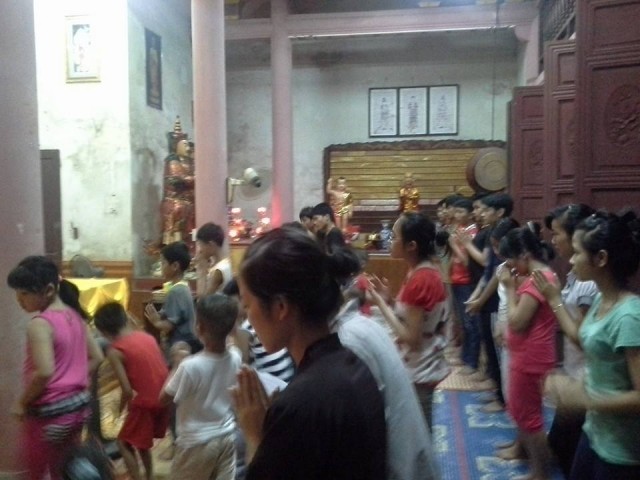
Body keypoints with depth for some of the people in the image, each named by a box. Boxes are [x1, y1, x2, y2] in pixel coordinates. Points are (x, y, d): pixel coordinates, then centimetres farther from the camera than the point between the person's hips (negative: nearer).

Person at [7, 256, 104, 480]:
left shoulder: (39, 323, -19)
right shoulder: (75, 316, 4)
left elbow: (44, 372, -28)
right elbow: (96, 357, 9)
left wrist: (22, 402, -14)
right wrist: (73, 383, 10)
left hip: (49, 413, -8)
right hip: (78, 405, 8)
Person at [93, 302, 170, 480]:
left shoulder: (114, 350, -10)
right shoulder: (147, 336, 6)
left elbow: (128, 390, -13)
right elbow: (162, 367, 8)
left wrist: (121, 408, 5)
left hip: (145, 402, -7)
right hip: (163, 398, 7)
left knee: (125, 443, 15)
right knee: (141, 440, 27)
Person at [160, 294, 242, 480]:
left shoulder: (191, 366, -27)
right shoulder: (236, 358, -10)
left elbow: (163, 398, -13)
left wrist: (177, 364, -3)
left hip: (197, 442, -4)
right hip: (226, 437, 4)